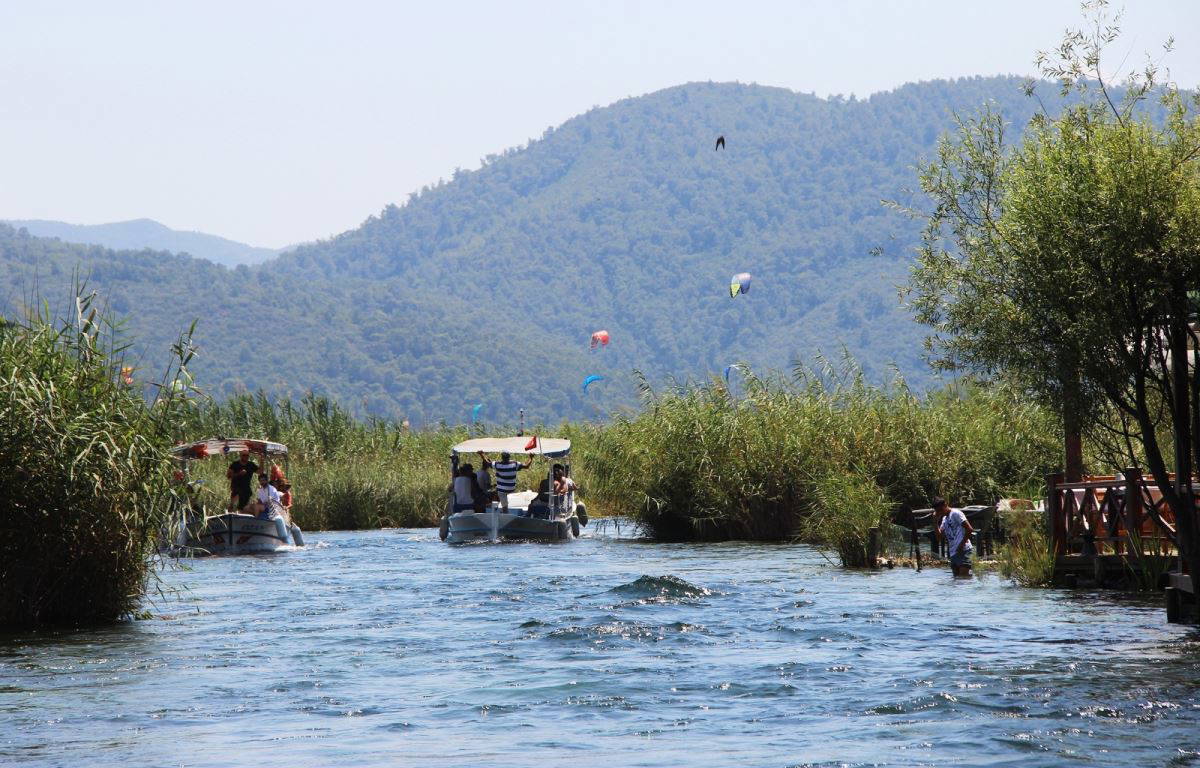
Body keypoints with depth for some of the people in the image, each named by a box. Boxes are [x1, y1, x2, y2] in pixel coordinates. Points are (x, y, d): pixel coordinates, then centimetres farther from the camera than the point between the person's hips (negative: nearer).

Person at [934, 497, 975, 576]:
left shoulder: (955, 513, -5)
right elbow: (940, 536, 15)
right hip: (953, 552, 9)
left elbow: (969, 529, -12)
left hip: (963, 550, -9)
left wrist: (961, 545, -14)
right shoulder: (944, 519, 21)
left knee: (964, 576, -16)